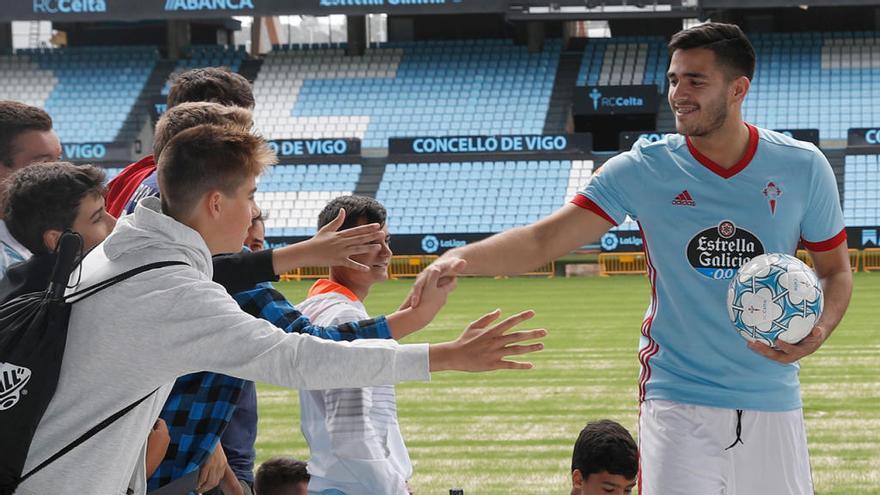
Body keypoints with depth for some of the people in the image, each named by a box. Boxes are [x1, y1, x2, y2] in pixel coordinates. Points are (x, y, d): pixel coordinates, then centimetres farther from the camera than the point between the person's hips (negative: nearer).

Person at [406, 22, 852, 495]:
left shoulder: (803, 168, -1)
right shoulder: (644, 169, -5)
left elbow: (836, 270, 10)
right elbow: (543, 239, -9)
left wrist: (817, 332, -11)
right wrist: (459, 257, -26)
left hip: (774, 404, 2)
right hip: (679, 402, -2)